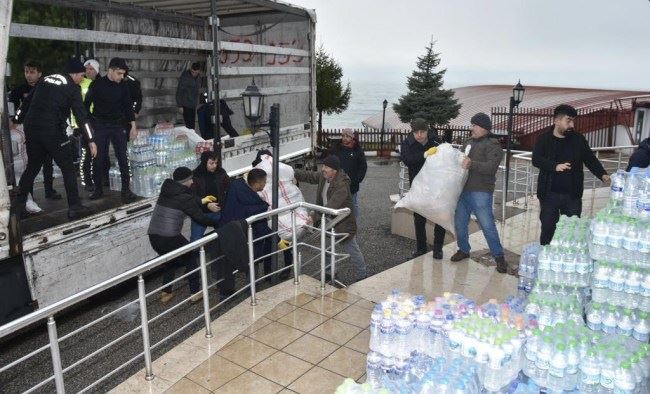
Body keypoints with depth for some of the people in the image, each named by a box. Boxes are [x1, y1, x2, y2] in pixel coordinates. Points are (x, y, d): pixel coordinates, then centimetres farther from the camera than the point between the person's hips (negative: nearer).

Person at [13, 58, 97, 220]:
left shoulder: (46, 80, 17)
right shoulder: (72, 87, -2)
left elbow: (27, 101, 20)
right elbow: (81, 115, -8)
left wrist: (17, 120, 27)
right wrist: (91, 140, -9)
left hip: (31, 129, 7)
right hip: (52, 132, -7)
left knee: (32, 167, 18)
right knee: (68, 168, 3)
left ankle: (18, 206, 22)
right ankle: (74, 207, 3)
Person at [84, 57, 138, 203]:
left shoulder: (123, 86, 1)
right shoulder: (97, 84, -6)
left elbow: (128, 106, 8)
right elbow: (86, 105, 1)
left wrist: (133, 126, 3)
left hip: (118, 126, 2)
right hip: (100, 126, -2)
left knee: (123, 158, -4)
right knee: (99, 158, 1)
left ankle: (126, 189, 1)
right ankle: (98, 189, 14)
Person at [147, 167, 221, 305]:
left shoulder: (166, 190, 13)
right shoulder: (185, 197, -7)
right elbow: (199, 217, 1)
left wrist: (205, 203, 25)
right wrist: (216, 223, 16)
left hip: (153, 235, 7)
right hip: (169, 237, -7)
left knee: (171, 261, 28)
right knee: (190, 259, 16)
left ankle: (166, 293, 30)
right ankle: (195, 293, 19)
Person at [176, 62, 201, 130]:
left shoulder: (196, 77, 7)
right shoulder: (184, 76, -15)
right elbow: (179, 91, -13)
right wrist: (180, 106, -16)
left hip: (193, 105, 7)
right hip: (186, 105, -7)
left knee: (192, 124, 11)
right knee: (189, 125, -11)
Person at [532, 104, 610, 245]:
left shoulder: (578, 139, 5)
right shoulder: (544, 139, -1)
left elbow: (590, 159, 7)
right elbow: (536, 159, -12)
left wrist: (602, 174, -10)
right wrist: (555, 166, -28)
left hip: (572, 195, 2)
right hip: (550, 194, -1)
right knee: (548, 228, 7)